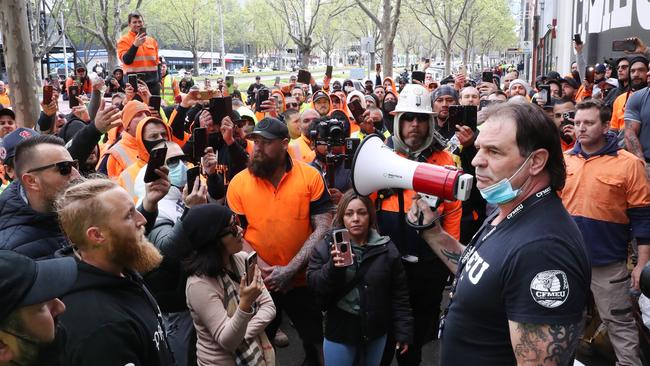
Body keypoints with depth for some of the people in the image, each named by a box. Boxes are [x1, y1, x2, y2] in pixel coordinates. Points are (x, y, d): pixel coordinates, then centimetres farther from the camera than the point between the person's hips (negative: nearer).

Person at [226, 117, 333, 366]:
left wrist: (290, 270, -19)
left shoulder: (311, 176, -10)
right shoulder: (238, 183, -6)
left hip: (302, 280, -1)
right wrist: (263, 269, -15)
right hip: (257, 283, 1)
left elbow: (323, 228, -12)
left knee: (317, 345, 17)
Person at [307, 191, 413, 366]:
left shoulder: (386, 248, -4)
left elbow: (399, 294, -1)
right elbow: (314, 284, -11)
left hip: (376, 332, 1)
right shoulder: (326, 246, -5)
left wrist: (403, 331, -1)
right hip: (339, 332, -1)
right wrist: (333, 267, -28)